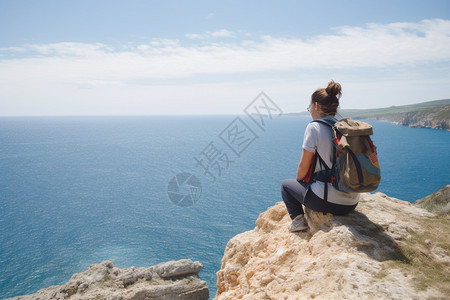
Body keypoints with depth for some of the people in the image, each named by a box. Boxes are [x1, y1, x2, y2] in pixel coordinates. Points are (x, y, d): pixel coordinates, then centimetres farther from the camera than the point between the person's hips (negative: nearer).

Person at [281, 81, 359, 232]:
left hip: (328, 201, -7)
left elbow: (303, 167, -6)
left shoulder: (314, 127, -11)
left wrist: (299, 181, 15)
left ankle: (298, 220, 10)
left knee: (286, 185, 19)